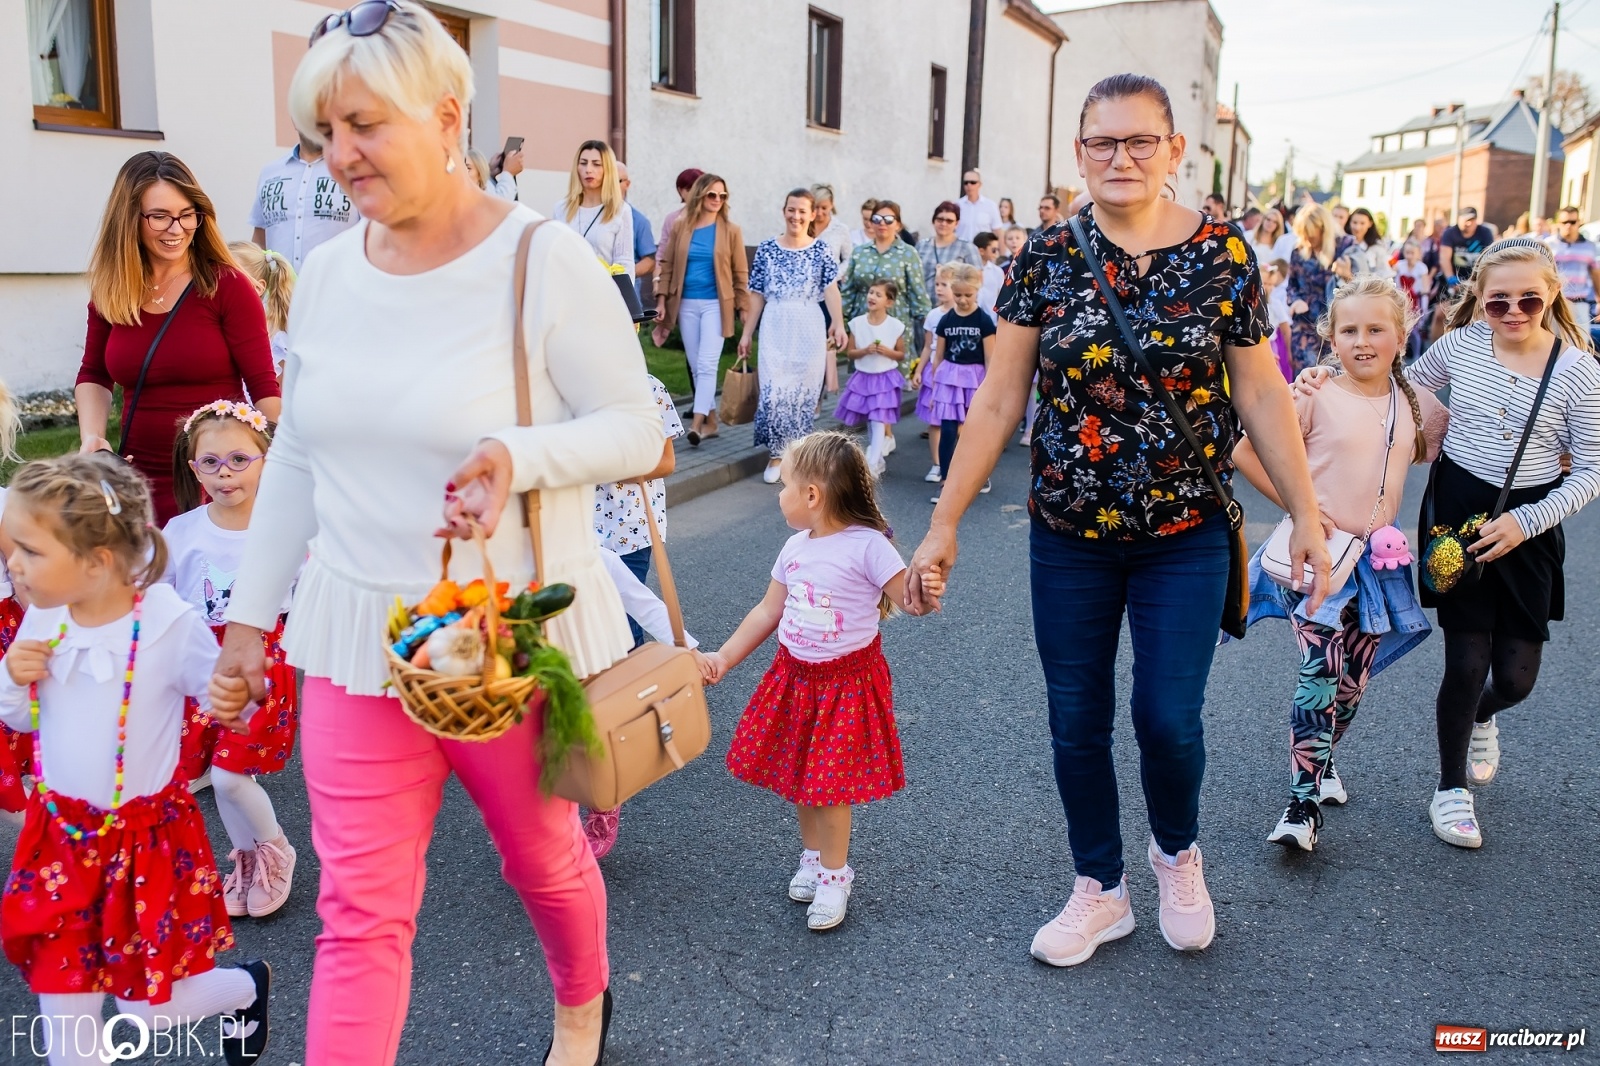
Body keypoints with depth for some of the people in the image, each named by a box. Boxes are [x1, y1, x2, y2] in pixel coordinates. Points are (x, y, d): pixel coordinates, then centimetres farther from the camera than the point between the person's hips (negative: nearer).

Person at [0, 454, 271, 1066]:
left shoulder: (169, 623, -21)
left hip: (146, 834, -4)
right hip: (60, 832, 4)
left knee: (149, 1007, 9)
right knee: (61, 999, 9)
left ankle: (248, 986, 39)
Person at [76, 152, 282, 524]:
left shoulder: (228, 287, -8)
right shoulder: (109, 291, 5)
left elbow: (263, 386, -8)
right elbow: (93, 375, 17)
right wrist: (91, 437, -1)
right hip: (138, 484, 4)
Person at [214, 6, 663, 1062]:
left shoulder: (543, 260, -13)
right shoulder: (327, 272, 4)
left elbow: (636, 426, -10)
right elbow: (297, 457, 12)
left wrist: (521, 456, -29)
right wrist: (251, 614, 13)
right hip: (356, 638, 4)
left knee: (543, 858, 19)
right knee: (361, 912, 5)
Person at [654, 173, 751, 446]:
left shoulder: (731, 231, 1)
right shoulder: (680, 227, 6)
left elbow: (740, 273, 3)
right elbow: (667, 265, 8)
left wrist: (744, 308, 0)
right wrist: (662, 299, 1)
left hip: (715, 304, -3)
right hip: (686, 304, 3)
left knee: (707, 365, -12)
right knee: (696, 366, 8)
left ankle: (697, 424, -18)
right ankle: (710, 422, 18)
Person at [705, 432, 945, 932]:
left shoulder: (866, 545, -18)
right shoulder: (795, 548, 2)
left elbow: (907, 599, -18)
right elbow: (768, 611, 11)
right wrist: (724, 657, 10)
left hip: (847, 681, -6)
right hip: (795, 676, 6)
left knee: (829, 784, 0)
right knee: (799, 775, 14)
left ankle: (835, 876, 18)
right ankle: (813, 857, 35)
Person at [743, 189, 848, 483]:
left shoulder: (821, 249, 3)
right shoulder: (766, 248, 5)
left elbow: (831, 289, -9)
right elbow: (757, 295, 8)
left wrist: (839, 324, -25)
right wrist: (746, 334, 6)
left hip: (809, 329, 0)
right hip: (775, 328, 0)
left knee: (805, 391, 5)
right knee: (774, 390, -6)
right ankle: (777, 454, 8)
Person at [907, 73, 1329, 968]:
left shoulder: (1224, 253, -4)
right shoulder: (1047, 257, -3)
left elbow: (1263, 396, 2)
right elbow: (998, 402, -2)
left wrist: (1308, 514, 0)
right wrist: (945, 525, -4)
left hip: (1185, 533, -1)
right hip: (1071, 534, 1)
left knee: (1169, 719, -2)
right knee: (1077, 724, 8)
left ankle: (1177, 852, 32)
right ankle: (1101, 890, 30)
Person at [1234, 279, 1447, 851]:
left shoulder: (1416, 405, 5)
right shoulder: (1316, 397, -9)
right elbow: (1245, 451, -9)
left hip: (1378, 560, 5)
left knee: (1355, 678, 13)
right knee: (1320, 670, -14)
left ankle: (1320, 759, 39)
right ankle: (1303, 803, -8)